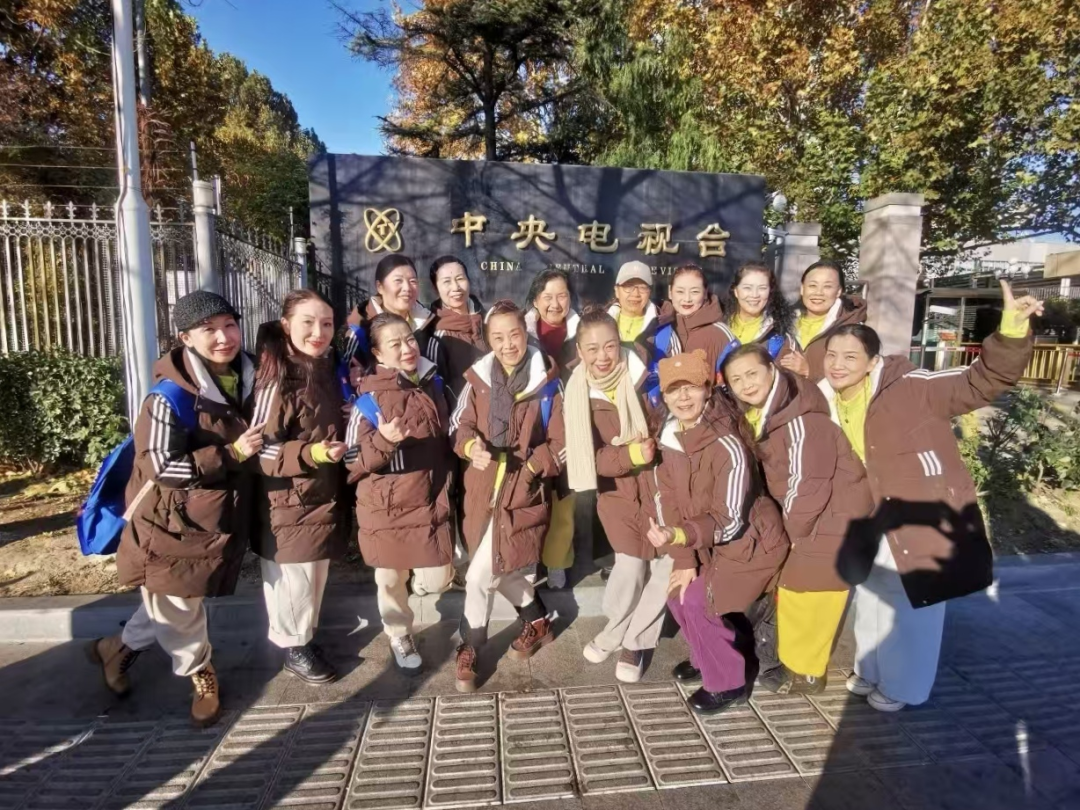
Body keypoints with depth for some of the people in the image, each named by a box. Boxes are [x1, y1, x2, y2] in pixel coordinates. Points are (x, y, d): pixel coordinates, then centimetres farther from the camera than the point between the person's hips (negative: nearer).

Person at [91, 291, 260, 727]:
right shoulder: (171, 394, -21)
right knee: (177, 610, 13)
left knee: (175, 606, 22)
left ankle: (119, 648, 48)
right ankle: (199, 673, 39)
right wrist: (230, 454, -27)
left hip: (220, 519, 6)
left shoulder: (243, 380, 1)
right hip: (174, 524, -6)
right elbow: (159, 466, -23)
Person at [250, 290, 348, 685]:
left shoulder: (328, 371, 6)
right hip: (286, 501, -7)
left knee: (316, 576, 19)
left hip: (324, 495, 7)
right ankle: (293, 647, 28)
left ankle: (306, 636, 38)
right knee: (292, 579, 7)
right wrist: (309, 453, -31)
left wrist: (337, 452, 9)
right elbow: (259, 448, -21)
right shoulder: (275, 379, -19)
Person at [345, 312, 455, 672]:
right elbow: (353, 461, -13)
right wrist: (383, 442, -30)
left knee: (437, 580, 4)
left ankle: (415, 579, 39)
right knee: (390, 580, 13)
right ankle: (399, 636, 40)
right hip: (385, 507, -3)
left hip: (429, 503, 3)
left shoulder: (433, 386, 2)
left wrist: (445, 492, 12)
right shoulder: (370, 398, -13)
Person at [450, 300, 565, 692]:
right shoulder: (477, 378, 2)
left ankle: (469, 651, 20)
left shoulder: (547, 382, -5)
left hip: (522, 492, -4)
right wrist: (472, 447, -17)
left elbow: (561, 444, -2)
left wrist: (531, 467, -17)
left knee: (479, 575, -4)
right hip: (483, 489, 4)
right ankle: (537, 620, 44)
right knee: (500, 568, 17)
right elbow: (460, 426, 5)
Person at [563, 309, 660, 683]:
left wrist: (652, 445, -21)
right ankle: (616, 630, 20)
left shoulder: (643, 379, -12)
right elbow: (591, 459, -10)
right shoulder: (576, 398, -6)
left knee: (667, 564, -1)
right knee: (631, 564, -11)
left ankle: (634, 641, 22)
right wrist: (631, 454, -25)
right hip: (617, 492, 0)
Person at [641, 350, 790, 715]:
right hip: (705, 544, 6)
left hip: (747, 540, -6)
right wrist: (684, 559, -14)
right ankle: (707, 658, 30)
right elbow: (665, 503, -9)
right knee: (677, 595, 2)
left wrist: (679, 536, -41)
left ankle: (727, 683, 11)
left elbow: (729, 521, -27)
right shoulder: (664, 439, -10)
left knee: (698, 601, -13)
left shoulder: (727, 446, -30)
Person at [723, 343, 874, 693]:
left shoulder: (799, 421, -26)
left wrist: (791, 529, -12)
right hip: (812, 514, 9)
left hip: (835, 514, -9)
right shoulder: (757, 415, 2)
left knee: (802, 591, -1)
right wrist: (790, 524, 1)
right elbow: (776, 477, 8)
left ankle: (805, 672, 19)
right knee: (794, 590, 16)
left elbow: (807, 483, -24)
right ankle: (798, 663, 34)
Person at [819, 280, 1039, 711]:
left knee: (912, 606, 12)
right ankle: (872, 671, 46)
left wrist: (1012, 333, -40)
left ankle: (903, 685, 36)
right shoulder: (827, 401, -4)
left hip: (925, 518, -6)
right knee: (872, 598, 23)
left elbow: (983, 381, -26)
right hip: (874, 521, 6)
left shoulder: (911, 387, -21)